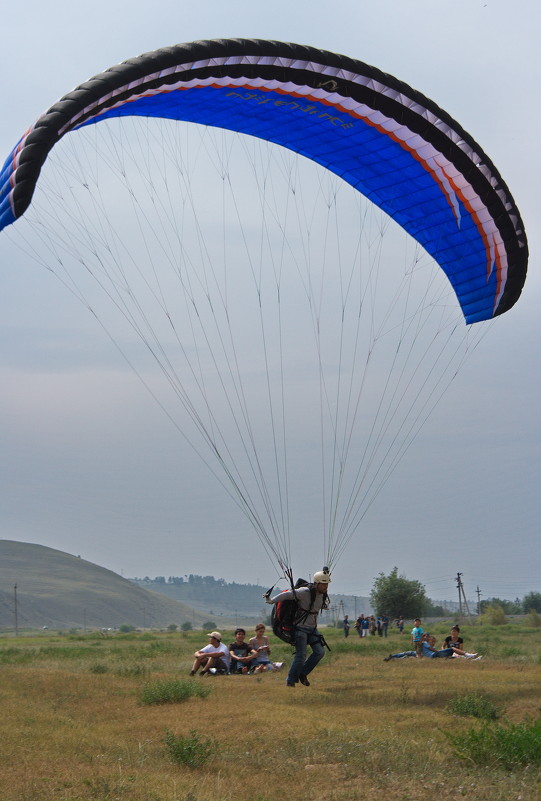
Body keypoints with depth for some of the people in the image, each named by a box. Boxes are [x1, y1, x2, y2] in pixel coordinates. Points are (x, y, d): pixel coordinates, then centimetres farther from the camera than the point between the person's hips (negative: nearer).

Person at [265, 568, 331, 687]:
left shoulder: (324, 595, 0)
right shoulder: (305, 592, -22)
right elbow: (287, 595, -18)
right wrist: (271, 601, -17)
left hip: (312, 628, 7)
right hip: (301, 628, -7)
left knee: (320, 652, -4)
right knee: (301, 655, -11)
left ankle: (302, 673, 11)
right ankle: (291, 681, 1)